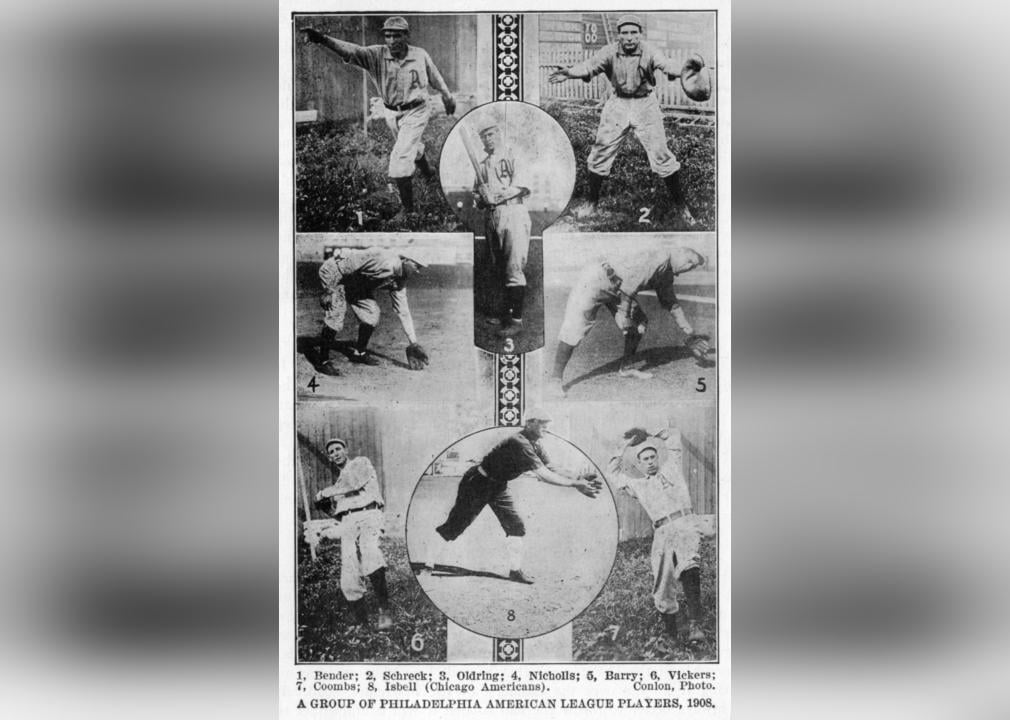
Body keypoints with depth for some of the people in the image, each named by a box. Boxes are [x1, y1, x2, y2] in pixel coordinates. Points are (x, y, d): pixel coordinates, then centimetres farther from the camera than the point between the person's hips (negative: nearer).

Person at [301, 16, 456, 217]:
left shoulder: (420, 55, -14)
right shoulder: (377, 55, -15)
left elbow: (435, 78, 4)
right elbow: (351, 51, -32)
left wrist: (448, 97, 20)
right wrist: (323, 39, -52)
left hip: (416, 112, -4)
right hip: (393, 114, 4)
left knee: (400, 156, -17)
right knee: (413, 147, 27)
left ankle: (407, 207, -6)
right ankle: (427, 171, 60)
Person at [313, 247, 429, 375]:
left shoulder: (398, 280, -3)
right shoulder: (385, 260, -31)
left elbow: (403, 313, 4)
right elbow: (350, 264, -29)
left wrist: (413, 344, 5)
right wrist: (328, 291, -25)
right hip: (336, 272, -8)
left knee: (372, 312, -1)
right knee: (336, 316, -21)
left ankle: (359, 352, 18)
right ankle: (323, 361, -14)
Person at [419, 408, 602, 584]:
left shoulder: (534, 445, 0)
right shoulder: (519, 443, -30)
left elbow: (551, 468, 1)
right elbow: (543, 475, -35)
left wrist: (579, 476, -10)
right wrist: (575, 484, -34)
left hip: (498, 487, 9)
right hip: (478, 483, -9)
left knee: (515, 526, 2)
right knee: (455, 525, -5)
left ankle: (515, 570, 7)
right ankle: (428, 565, 2)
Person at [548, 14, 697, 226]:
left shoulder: (648, 52, -16)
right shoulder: (611, 52, -10)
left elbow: (665, 64, -34)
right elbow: (590, 65, -22)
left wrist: (681, 72, -57)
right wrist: (569, 73, -42)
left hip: (645, 105, -2)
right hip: (618, 104, 2)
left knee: (661, 153, -5)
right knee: (601, 151, 3)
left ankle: (679, 205, 11)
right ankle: (592, 201, 22)